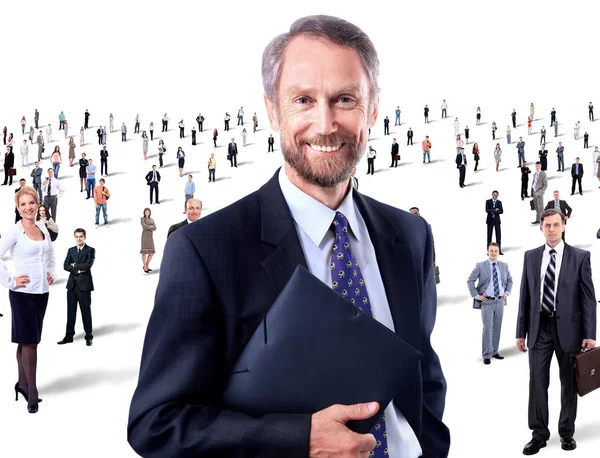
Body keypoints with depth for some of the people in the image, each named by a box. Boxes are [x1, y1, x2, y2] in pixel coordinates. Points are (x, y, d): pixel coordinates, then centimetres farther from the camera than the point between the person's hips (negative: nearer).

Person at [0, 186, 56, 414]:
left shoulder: (43, 228, 9)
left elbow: (50, 254, 26)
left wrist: (52, 273, 13)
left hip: (42, 292, 6)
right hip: (23, 293, -6)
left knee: (27, 341, 14)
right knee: (29, 341, -5)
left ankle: (23, 384, 24)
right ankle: (32, 393, 0)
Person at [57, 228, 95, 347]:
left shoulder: (90, 250, -1)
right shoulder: (71, 250, 12)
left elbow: (88, 265, -16)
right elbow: (66, 266, 1)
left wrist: (74, 265, -6)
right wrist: (78, 270, -12)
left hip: (84, 284, -4)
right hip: (72, 284, 4)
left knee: (86, 311, 3)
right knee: (71, 311, 7)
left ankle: (89, 337, 11)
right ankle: (69, 336, 14)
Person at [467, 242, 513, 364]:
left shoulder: (504, 266, 7)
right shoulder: (480, 266, -4)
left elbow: (509, 280, 21)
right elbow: (470, 281, -2)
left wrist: (507, 292, 8)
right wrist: (476, 295, -8)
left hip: (500, 301, 4)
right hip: (487, 302, -4)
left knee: (497, 327, 10)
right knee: (487, 328, -7)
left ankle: (494, 351, 20)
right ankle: (487, 355, -1)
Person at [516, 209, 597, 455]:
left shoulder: (580, 257, -1)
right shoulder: (531, 256, 6)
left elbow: (589, 297, -3)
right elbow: (525, 296, 7)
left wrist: (589, 334, -8)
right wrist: (521, 331, 5)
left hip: (568, 328, -1)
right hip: (539, 327, 2)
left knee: (568, 383, 10)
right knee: (537, 382, 1)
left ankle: (566, 432, 23)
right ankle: (539, 434, 11)